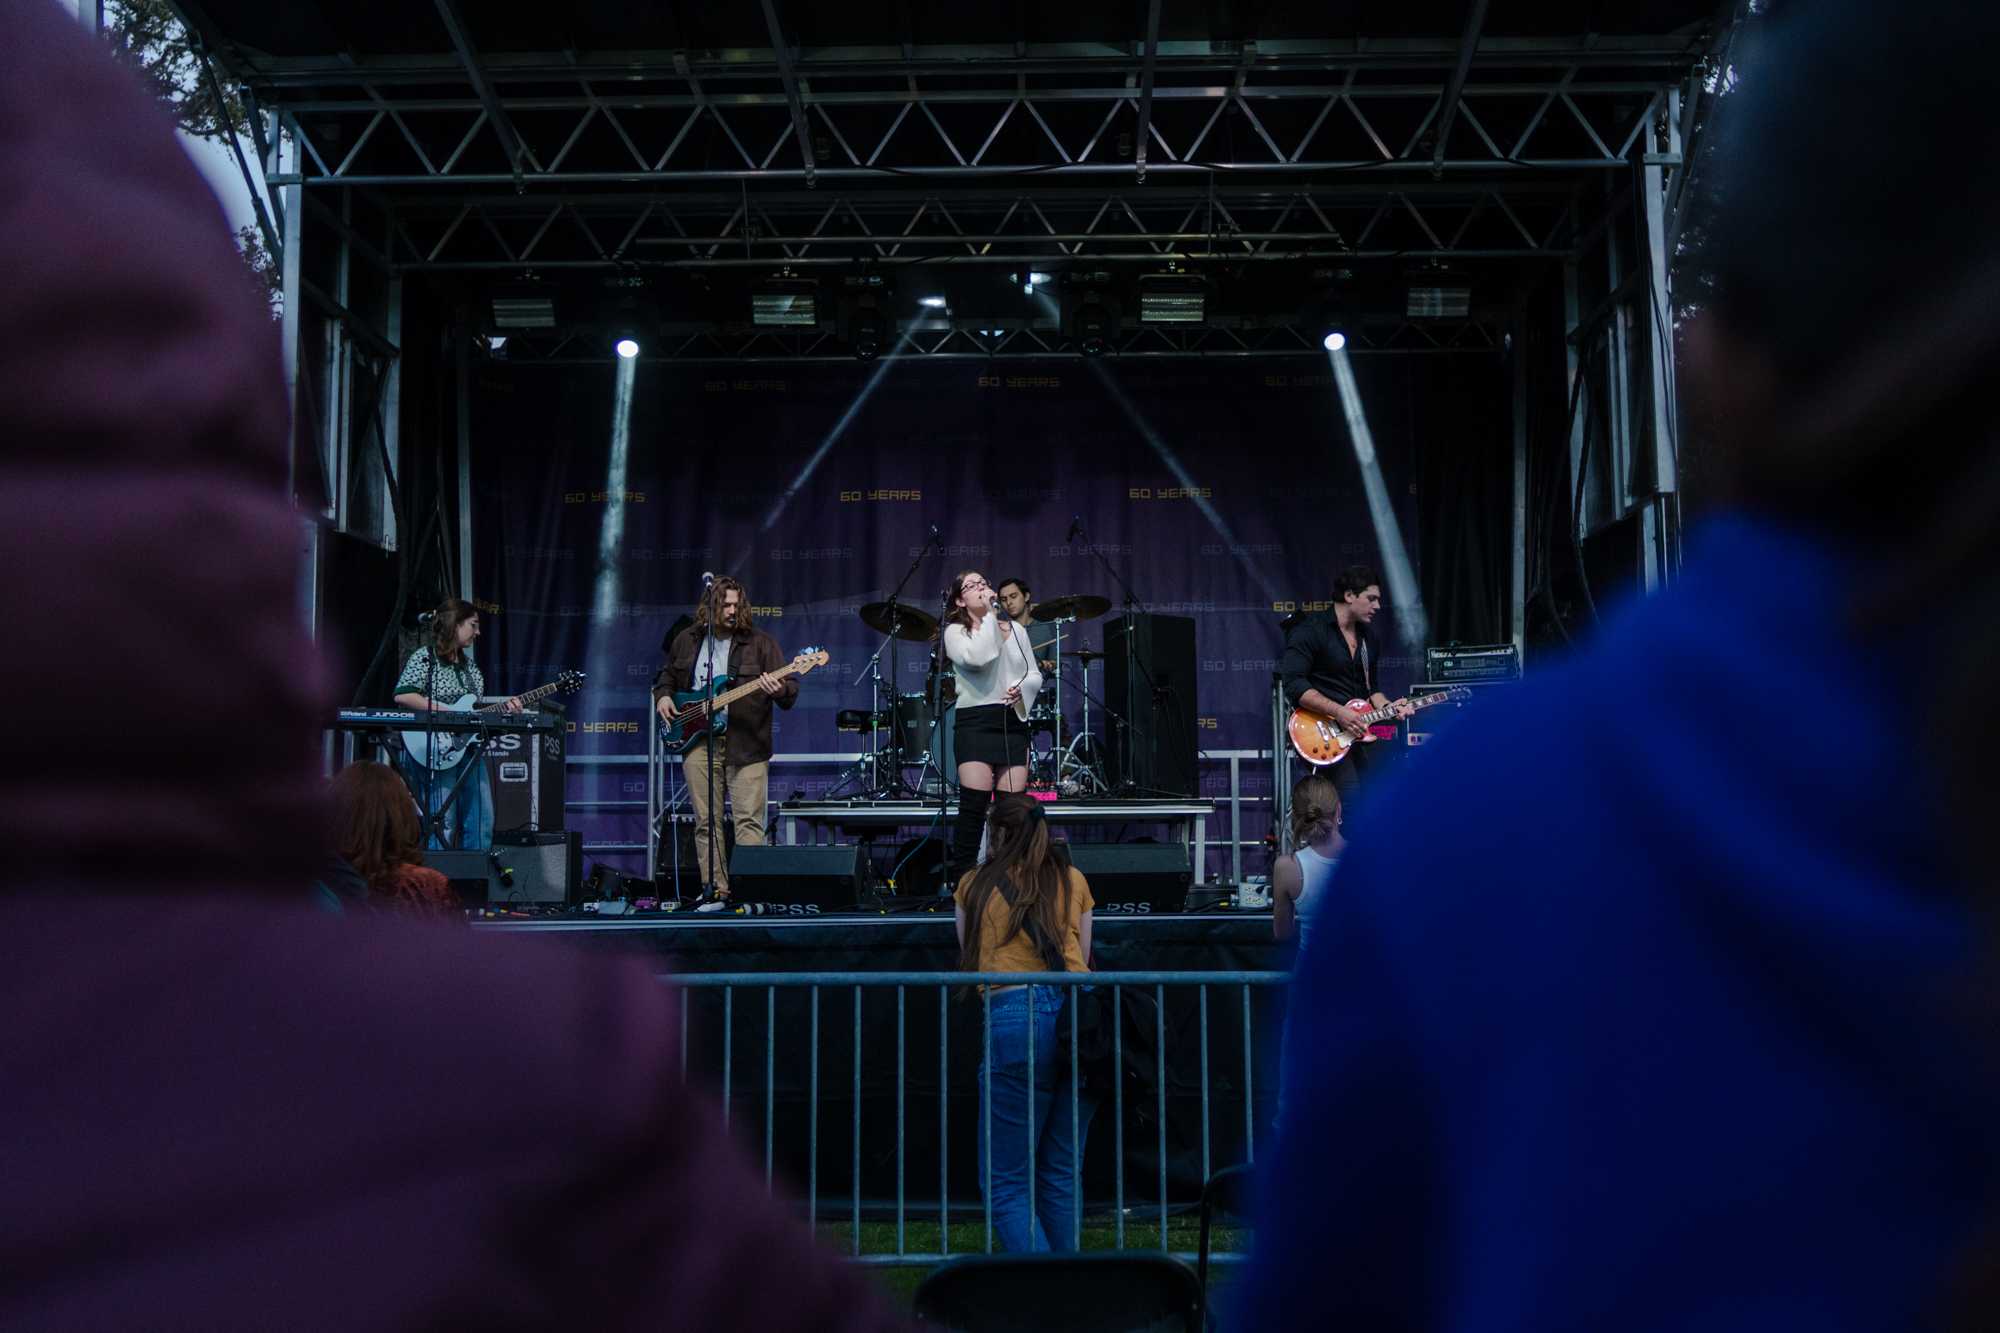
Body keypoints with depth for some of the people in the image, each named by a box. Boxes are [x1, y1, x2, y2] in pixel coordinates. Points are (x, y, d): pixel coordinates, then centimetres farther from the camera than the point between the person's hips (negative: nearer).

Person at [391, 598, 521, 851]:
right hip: (434, 753, -8)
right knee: (442, 829, -9)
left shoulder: (469, 665, 21)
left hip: (469, 749, 8)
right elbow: (402, 695, -18)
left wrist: (503, 708, 7)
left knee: (482, 826, 4)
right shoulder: (424, 657, -4)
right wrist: (447, 712, -20)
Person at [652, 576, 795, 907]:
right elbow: (666, 675, 27)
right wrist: (663, 696, 7)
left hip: (746, 744, -3)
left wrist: (780, 690, -27)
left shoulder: (760, 643, 0)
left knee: (749, 820, -9)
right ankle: (715, 891, 10)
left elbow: (790, 689, -4)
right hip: (697, 742, 3)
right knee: (706, 821, 4)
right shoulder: (687, 641, 11)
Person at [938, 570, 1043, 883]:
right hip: (975, 720, -4)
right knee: (974, 802, -12)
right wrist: (989, 615, -10)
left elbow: (1035, 674, 18)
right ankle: (960, 875, -2)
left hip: (1013, 721, 4)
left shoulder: (1015, 630, 17)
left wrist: (1022, 688, -4)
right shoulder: (955, 631, 2)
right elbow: (976, 658, -19)